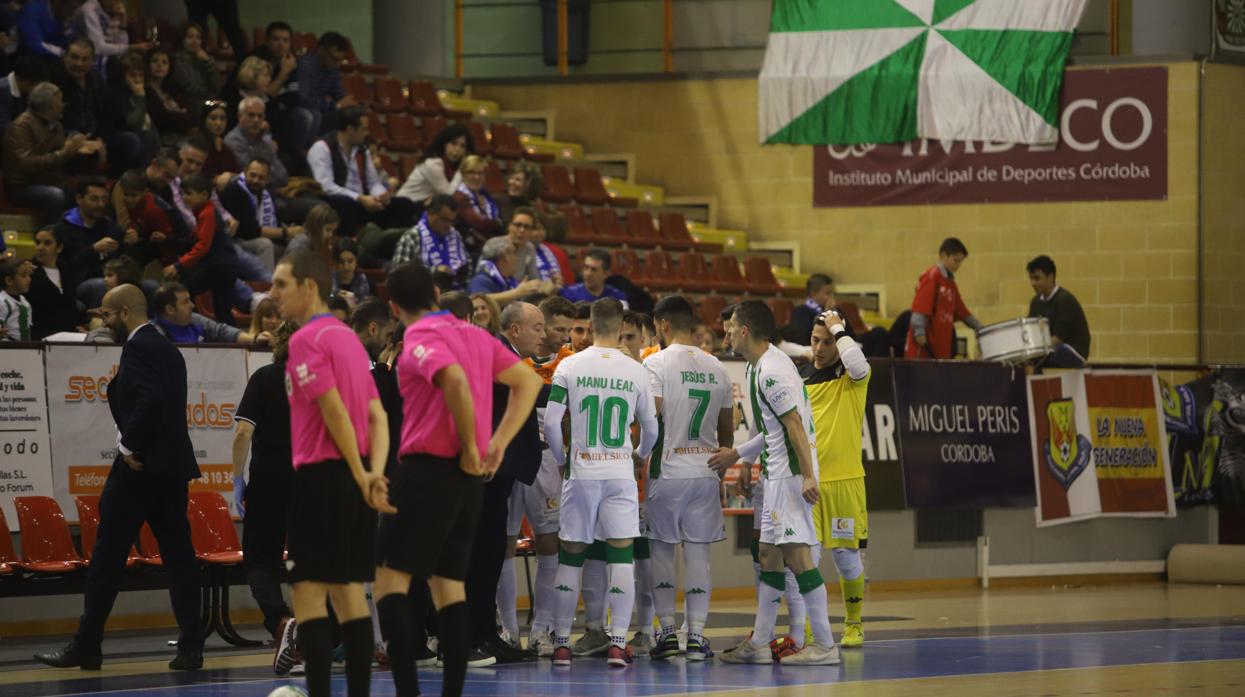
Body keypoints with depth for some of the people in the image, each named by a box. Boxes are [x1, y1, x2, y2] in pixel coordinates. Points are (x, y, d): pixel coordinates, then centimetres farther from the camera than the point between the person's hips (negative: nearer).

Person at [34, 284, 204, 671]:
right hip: (173, 467, 9)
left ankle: (86, 647, 3)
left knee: (107, 557, -1)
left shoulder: (137, 348, -11)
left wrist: (129, 447, -15)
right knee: (178, 556, 5)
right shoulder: (168, 350, 17)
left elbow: (148, 400, -24)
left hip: (139, 466, -9)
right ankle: (190, 647, 1)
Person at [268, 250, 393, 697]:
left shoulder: (306, 340, -10)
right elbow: (377, 416, 11)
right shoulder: (348, 337, 17)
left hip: (321, 475, -8)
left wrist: (360, 477, -13)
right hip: (355, 479, 8)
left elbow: (334, 412, -17)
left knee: (309, 595, -8)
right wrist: (374, 475, 0)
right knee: (349, 594, 11)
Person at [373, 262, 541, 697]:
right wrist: (498, 443, 10)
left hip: (428, 469, -8)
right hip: (469, 479, 8)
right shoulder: (474, 336, 14)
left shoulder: (420, 339, -9)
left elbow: (456, 382, -27)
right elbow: (528, 381, 18)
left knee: (390, 577, -6)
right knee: (449, 586, 11)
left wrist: (470, 449, -17)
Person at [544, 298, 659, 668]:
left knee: (571, 555, 8)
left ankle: (561, 643, 10)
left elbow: (551, 422, -6)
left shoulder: (569, 367, -4)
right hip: (620, 472, 0)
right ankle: (618, 644, -4)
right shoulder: (635, 372, 0)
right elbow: (650, 426, 10)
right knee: (621, 554, 2)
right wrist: (641, 454, 31)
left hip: (581, 472, 0)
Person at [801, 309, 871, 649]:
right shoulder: (799, 378, 10)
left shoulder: (851, 374, -1)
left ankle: (853, 625, 21)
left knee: (845, 552, 4)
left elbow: (858, 366, -28)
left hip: (844, 480, -3)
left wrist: (838, 329, -15)